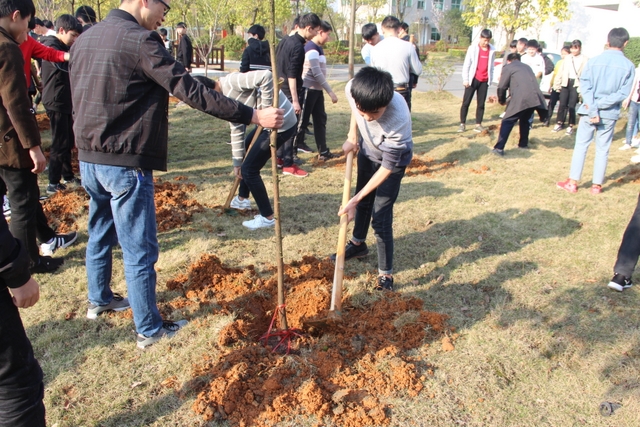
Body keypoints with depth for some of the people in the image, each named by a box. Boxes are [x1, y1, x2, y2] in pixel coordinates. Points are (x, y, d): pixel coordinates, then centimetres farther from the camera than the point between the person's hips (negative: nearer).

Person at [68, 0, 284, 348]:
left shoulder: (83, 40, 11)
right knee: (139, 251, 1)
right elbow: (189, 91, -22)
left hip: (88, 159, 9)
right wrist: (253, 116, -20)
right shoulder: (139, 40, -16)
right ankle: (149, 329, 13)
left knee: (99, 234, 24)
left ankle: (99, 300, 43)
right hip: (125, 163, -9)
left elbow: (78, 101, 17)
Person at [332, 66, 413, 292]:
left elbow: (387, 167, -32)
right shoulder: (353, 89, -30)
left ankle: (386, 274, 9)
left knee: (381, 218, -8)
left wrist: (354, 200, -31)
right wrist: (352, 136, -6)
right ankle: (358, 244, 48)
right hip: (367, 149, 6)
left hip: (394, 159, -5)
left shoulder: (399, 119, -43)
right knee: (363, 200, 23)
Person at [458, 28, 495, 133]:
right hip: (473, 79, -3)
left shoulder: (492, 50, 5)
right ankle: (462, 124, 3)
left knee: (481, 104, 5)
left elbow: (491, 66, 12)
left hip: (484, 81, 3)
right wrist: (465, 79, -8)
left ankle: (478, 125, 10)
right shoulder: (473, 48, -3)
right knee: (466, 102, -3)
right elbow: (466, 65, -3)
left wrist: (490, 80, 9)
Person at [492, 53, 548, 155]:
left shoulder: (508, 67, 11)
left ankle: (499, 148, -9)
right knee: (524, 120, 28)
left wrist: (501, 100, 23)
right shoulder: (527, 67, 31)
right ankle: (523, 144, 36)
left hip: (520, 99, -6)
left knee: (507, 122, -1)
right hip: (535, 98, 6)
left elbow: (502, 87, 7)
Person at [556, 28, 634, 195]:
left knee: (581, 146, 7)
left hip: (588, 112, 0)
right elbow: (623, 93, -10)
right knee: (602, 150, 9)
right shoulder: (628, 66, -3)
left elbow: (584, 85, -11)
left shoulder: (593, 61, -4)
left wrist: (593, 109, -14)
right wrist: (600, 104, -9)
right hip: (610, 114, 0)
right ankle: (596, 185, 13)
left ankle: (572, 182, 6)